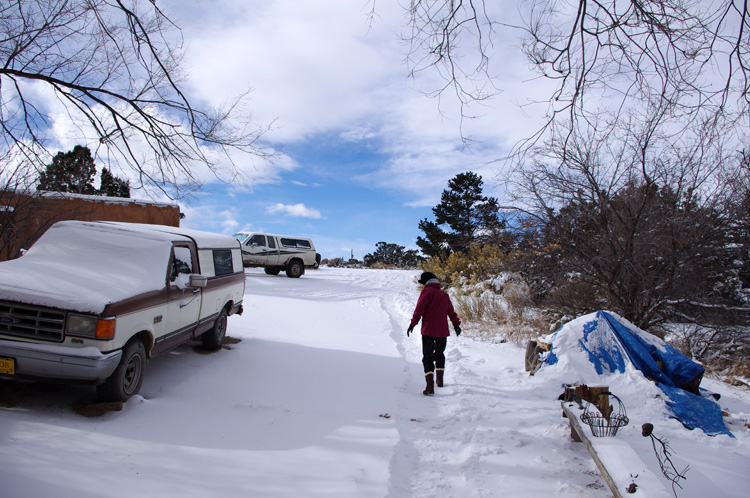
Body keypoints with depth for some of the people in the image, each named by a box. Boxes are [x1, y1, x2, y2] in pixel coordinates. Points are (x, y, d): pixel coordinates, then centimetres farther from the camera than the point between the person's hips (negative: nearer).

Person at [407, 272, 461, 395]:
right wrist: (456, 324, 29)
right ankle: (439, 380, 33)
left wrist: (413, 324, -10)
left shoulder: (427, 292, -4)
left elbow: (419, 309, -13)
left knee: (428, 357, -5)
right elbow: (451, 311, 20)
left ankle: (430, 386, -15)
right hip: (443, 331, 6)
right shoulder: (444, 294, 16)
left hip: (428, 330, -6)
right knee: (440, 354, 24)